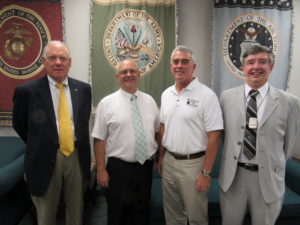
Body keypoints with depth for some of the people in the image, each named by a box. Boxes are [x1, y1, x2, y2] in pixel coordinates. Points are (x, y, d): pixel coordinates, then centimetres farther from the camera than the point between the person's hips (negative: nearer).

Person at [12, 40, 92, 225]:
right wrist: (38, 146, 9)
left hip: (77, 156, 3)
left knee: (76, 210, 20)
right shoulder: (27, 90, -9)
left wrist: (79, 145, 10)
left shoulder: (83, 89, 1)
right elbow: (19, 124, 5)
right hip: (46, 159, -2)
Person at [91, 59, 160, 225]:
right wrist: (101, 170, -10)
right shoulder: (107, 103, -7)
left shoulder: (149, 100, 5)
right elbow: (99, 139, -8)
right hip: (118, 167, -3)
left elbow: (158, 131, 12)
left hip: (146, 166, 3)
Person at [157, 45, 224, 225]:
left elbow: (213, 137, -15)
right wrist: (161, 157, 13)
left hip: (193, 163, -5)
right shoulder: (166, 94, 6)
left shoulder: (206, 95, -14)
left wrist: (206, 172, -16)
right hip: (169, 161, 6)